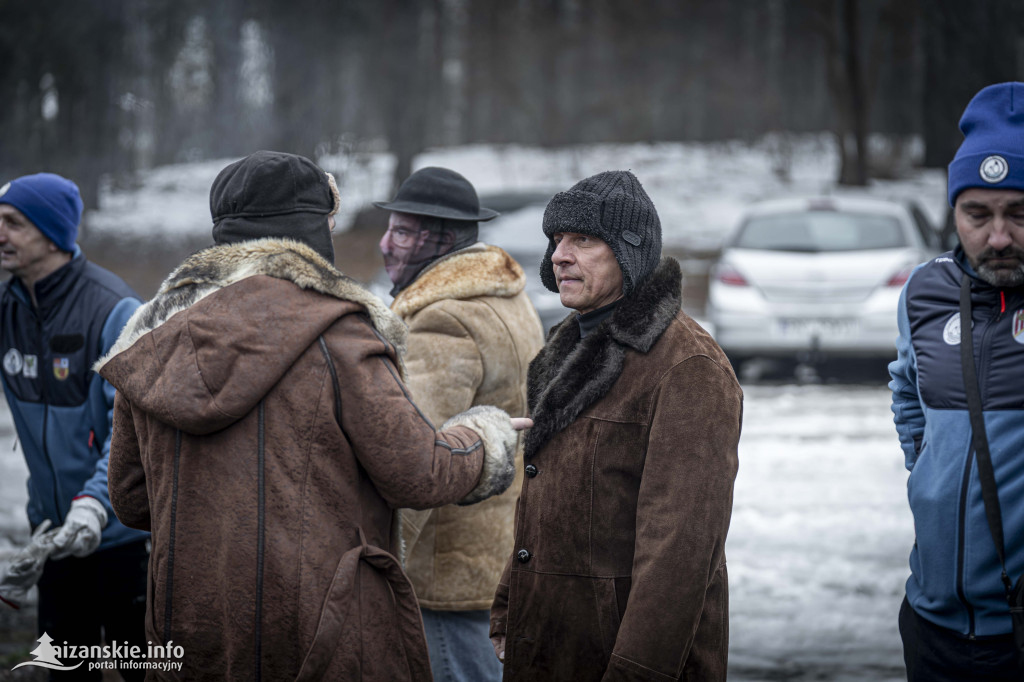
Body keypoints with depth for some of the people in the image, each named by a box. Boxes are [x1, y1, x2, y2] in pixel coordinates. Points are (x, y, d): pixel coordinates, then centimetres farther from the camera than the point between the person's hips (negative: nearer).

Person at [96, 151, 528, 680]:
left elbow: (131, 501, 12)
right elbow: (414, 475, -9)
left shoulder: (151, 341, 6)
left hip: (191, 634, 6)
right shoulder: (333, 334, -11)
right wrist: (488, 439, 11)